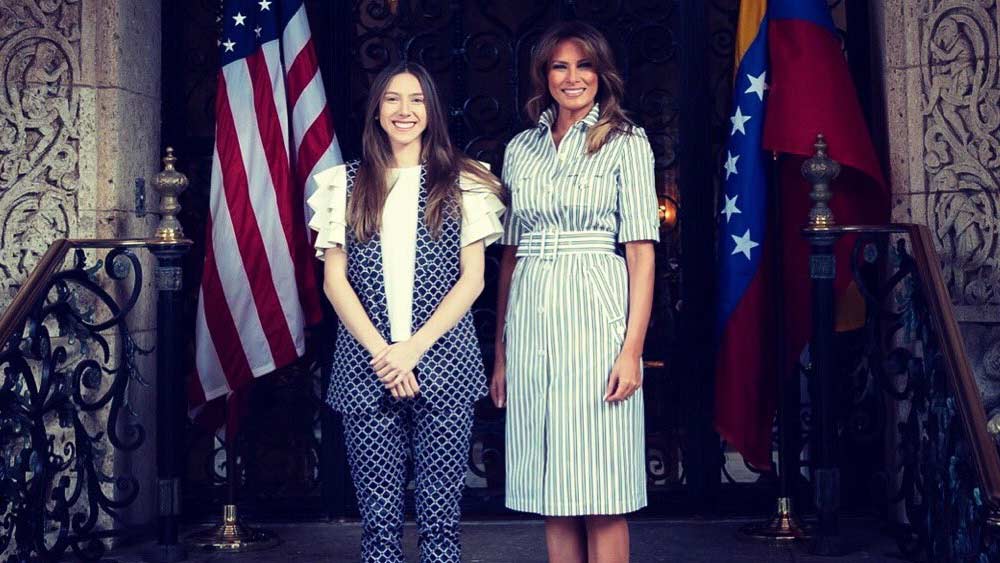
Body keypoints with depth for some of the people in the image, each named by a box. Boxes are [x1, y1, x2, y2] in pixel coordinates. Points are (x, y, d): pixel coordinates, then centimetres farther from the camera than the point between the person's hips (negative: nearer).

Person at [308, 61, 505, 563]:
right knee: (379, 521, 2)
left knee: (439, 521, 1)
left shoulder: (462, 184, 9)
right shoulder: (346, 183, 11)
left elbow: (472, 278, 2)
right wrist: (380, 351, -8)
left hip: (442, 364, -1)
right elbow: (334, 279, 5)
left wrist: (414, 348, -9)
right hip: (366, 365, 1)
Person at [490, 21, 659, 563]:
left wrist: (632, 349, -12)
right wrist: (501, 350, 10)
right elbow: (509, 254, 14)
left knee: (600, 496, -2)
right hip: (530, 321, 4)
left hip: (595, 318, -4)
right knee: (550, 494, 7)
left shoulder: (627, 143, 2)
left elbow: (641, 253, -3)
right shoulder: (521, 148, 14)